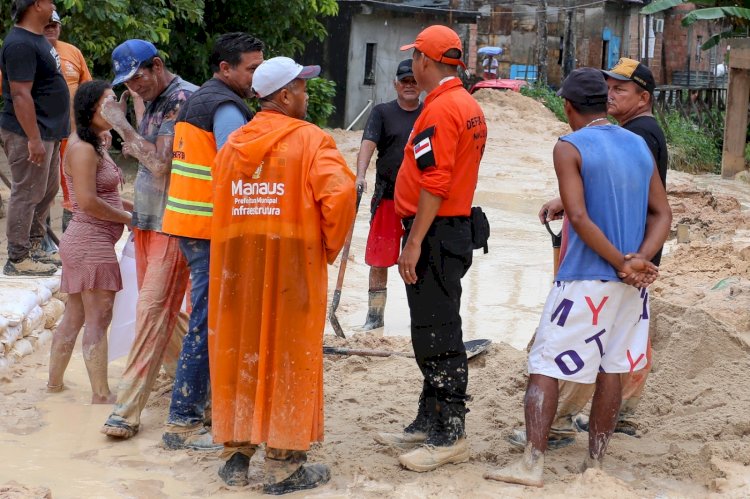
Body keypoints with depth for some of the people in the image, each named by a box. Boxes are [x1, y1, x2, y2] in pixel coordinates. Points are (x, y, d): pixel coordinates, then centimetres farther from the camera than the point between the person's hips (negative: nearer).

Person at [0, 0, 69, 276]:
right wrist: (34, 139, -25)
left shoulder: (37, 38, 13)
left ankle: (33, 247, 29)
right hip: (28, 135, -10)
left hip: (47, 132, 10)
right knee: (27, 195, -5)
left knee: (47, 191, 18)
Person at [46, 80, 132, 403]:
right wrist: (129, 218, -12)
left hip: (82, 243, 10)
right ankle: (101, 396, -5)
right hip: (92, 243, -10)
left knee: (74, 317, 16)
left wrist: (136, 208, 8)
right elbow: (88, 201, -22)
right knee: (98, 320, -7)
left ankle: (54, 383, 25)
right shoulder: (83, 149, -15)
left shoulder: (94, 146, 16)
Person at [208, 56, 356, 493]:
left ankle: (237, 451, 20)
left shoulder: (233, 143, 10)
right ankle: (283, 465, 9)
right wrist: (329, 245, -5)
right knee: (287, 356, 3)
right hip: (293, 261, -5)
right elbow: (339, 192, -19)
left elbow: (220, 199, 9)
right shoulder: (310, 140, -7)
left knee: (241, 351, 13)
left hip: (238, 262, 5)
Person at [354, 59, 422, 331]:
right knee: (379, 261, 3)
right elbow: (368, 144, -12)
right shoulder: (382, 112, 3)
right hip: (387, 199, -1)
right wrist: (360, 176, -29)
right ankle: (374, 316, 15)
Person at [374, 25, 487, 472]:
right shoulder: (471, 107, 15)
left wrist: (414, 242, -22)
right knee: (432, 334, 16)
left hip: (435, 234, -10)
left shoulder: (440, 109, -16)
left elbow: (434, 184, -23)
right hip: (459, 227, 10)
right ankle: (429, 424, 25)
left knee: (438, 338, -6)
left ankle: (450, 436, -2)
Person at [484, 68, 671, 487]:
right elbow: (662, 213, 7)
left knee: (544, 367, 0)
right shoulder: (640, 146, 10)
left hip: (584, 279, -6)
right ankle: (595, 464, 17)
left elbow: (579, 217, -17)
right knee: (611, 370, 12)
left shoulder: (570, 148, -8)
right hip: (632, 283, 6)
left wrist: (621, 263, -12)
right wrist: (640, 259, -6)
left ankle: (533, 464, -5)